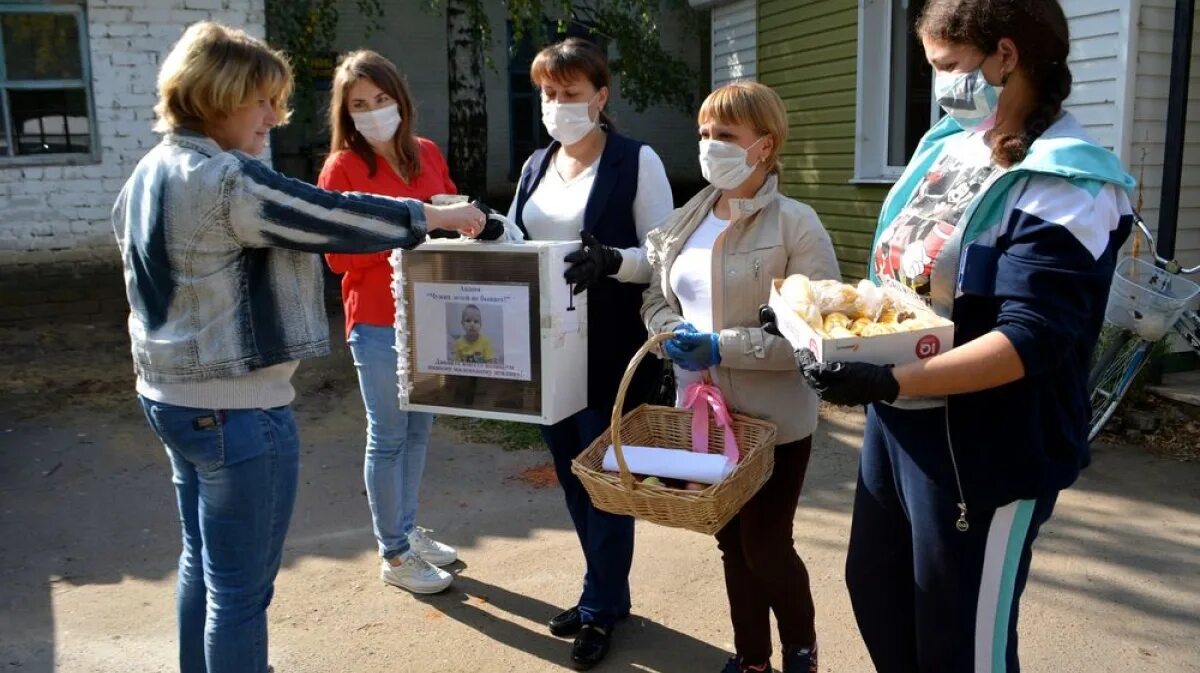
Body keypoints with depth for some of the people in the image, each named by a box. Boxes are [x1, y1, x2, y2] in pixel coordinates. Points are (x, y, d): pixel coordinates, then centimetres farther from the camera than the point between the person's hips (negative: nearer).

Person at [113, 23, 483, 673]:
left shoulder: (145, 177, 9)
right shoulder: (227, 180, -21)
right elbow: (335, 218, -19)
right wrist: (442, 215, -9)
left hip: (169, 395, 10)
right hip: (236, 409, -10)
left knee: (202, 560, 22)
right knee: (241, 584, 3)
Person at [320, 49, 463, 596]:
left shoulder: (427, 154, 7)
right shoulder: (342, 168, -8)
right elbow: (339, 256, -12)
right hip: (378, 323, -6)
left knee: (418, 429, 15)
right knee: (388, 437, 4)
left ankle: (407, 530, 32)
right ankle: (394, 555, 18)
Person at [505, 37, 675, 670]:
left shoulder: (637, 160, -7)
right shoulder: (536, 165, 11)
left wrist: (611, 261, -30)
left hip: (610, 351, -6)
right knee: (571, 475, 15)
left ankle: (601, 608, 21)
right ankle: (607, 592, 33)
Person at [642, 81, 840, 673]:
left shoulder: (795, 224, -14)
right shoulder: (684, 223, 6)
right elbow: (656, 300, 13)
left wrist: (722, 346, -24)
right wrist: (675, 333, -10)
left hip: (774, 418, -6)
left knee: (767, 545, 6)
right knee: (732, 543, 18)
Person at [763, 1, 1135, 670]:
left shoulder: (1065, 186, -18)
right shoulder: (948, 145, 6)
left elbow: (1029, 343, -27)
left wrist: (890, 381, -33)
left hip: (983, 447, -8)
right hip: (896, 421, 8)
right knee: (875, 590, 23)